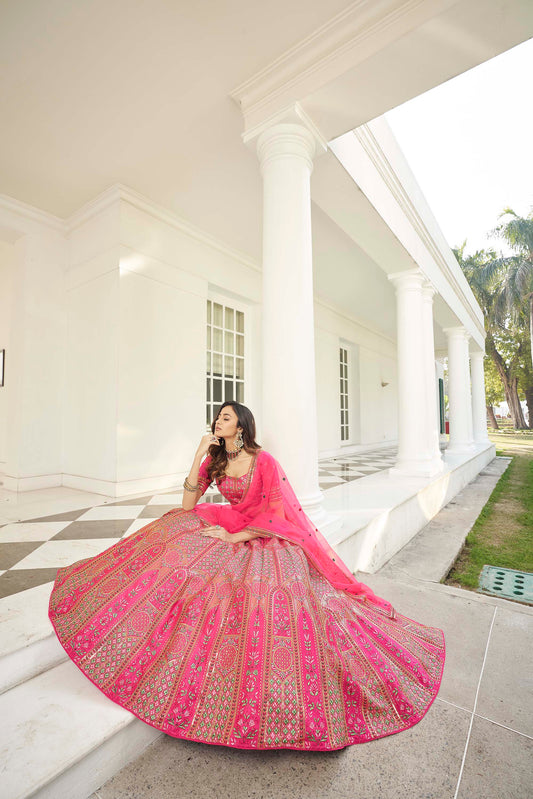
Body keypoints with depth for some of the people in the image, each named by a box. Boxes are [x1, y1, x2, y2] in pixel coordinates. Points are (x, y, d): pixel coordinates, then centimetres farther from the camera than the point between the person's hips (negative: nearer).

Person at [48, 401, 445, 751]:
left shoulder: (264, 461, -15)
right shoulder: (214, 460, 2)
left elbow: (277, 516, -16)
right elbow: (188, 503, -5)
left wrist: (235, 537, -15)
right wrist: (199, 453, -11)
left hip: (267, 541, -6)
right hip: (230, 530, 6)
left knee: (278, 606, -22)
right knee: (176, 538, -11)